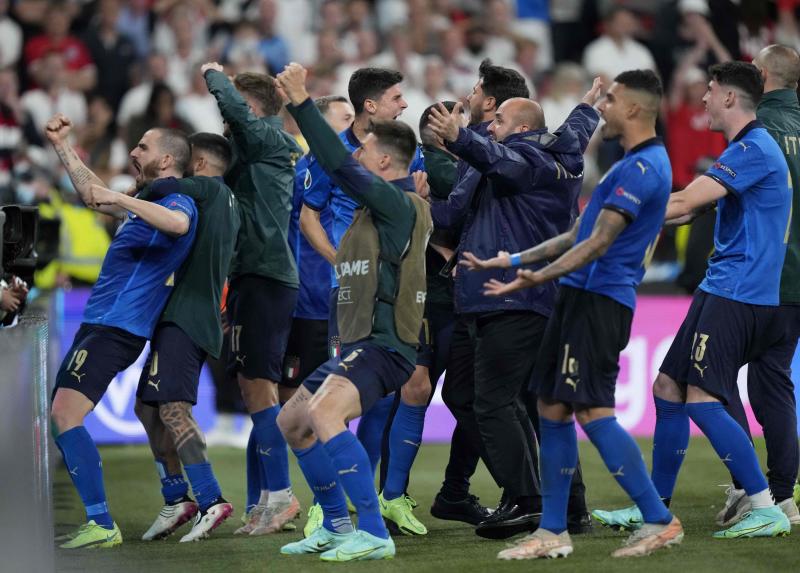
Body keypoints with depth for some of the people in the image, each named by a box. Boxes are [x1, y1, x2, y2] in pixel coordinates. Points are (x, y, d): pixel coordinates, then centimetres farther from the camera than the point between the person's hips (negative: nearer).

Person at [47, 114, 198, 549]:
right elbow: (93, 196, 36)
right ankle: (96, 521, 14)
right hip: (99, 324, 11)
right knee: (59, 418, 12)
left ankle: (102, 525, -20)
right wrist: (61, 146, 35)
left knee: (65, 416, -20)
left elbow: (178, 223, -38)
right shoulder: (149, 203, 20)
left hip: (116, 329, -11)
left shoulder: (178, 202, -12)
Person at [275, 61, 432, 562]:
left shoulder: (400, 204, -12)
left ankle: (374, 534, -31)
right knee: (292, 422, 17)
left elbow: (341, 166, -21)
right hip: (358, 342, 11)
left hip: (384, 346, -11)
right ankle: (337, 526, 26)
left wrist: (301, 103, -20)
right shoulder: (383, 206, 16)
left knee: (324, 412, -30)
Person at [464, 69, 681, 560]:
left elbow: (598, 243, -21)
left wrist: (539, 277, -26)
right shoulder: (637, 164, 19)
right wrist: (514, 260, 26)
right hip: (581, 298, 10)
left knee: (592, 412, -12)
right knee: (552, 409, 9)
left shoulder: (642, 167, -14)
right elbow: (579, 235, 25)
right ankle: (553, 532, 13)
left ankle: (659, 521, -7)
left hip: (599, 299, -10)